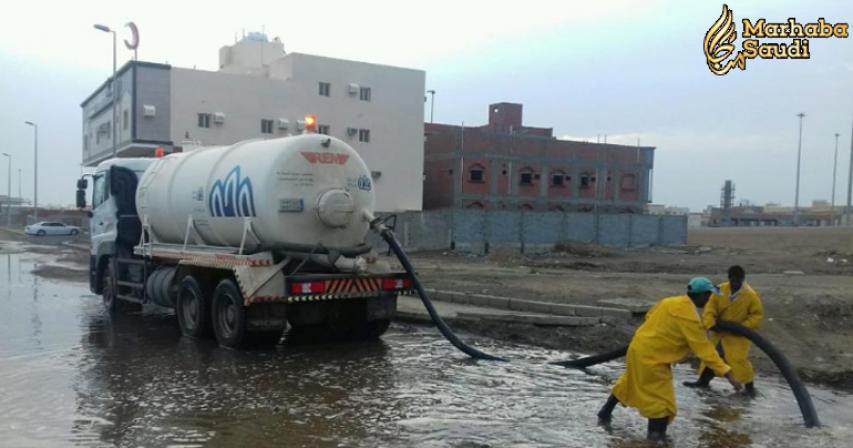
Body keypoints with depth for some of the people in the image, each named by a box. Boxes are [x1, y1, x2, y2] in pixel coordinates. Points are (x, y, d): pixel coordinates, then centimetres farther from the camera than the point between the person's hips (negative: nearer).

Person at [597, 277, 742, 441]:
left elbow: (649, 316, 18)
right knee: (662, 402, 2)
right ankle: (657, 435, 6)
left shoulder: (670, 302, 2)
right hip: (652, 359, -9)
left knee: (628, 384, 29)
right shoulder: (689, 317, -21)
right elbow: (704, 348, -21)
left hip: (637, 347, 9)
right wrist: (727, 373, -19)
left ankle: (605, 414, 44)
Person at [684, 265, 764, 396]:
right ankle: (703, 381, 27)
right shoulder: (720, 290, -11)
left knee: (739, 359, -12)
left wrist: (743, 327, -20)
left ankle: (749, 385, 8)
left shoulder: (751, 295, -18)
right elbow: (710, 308, -8)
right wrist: (710, 323, -23)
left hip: (738, 335, -4)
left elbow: (757, 314, -10)